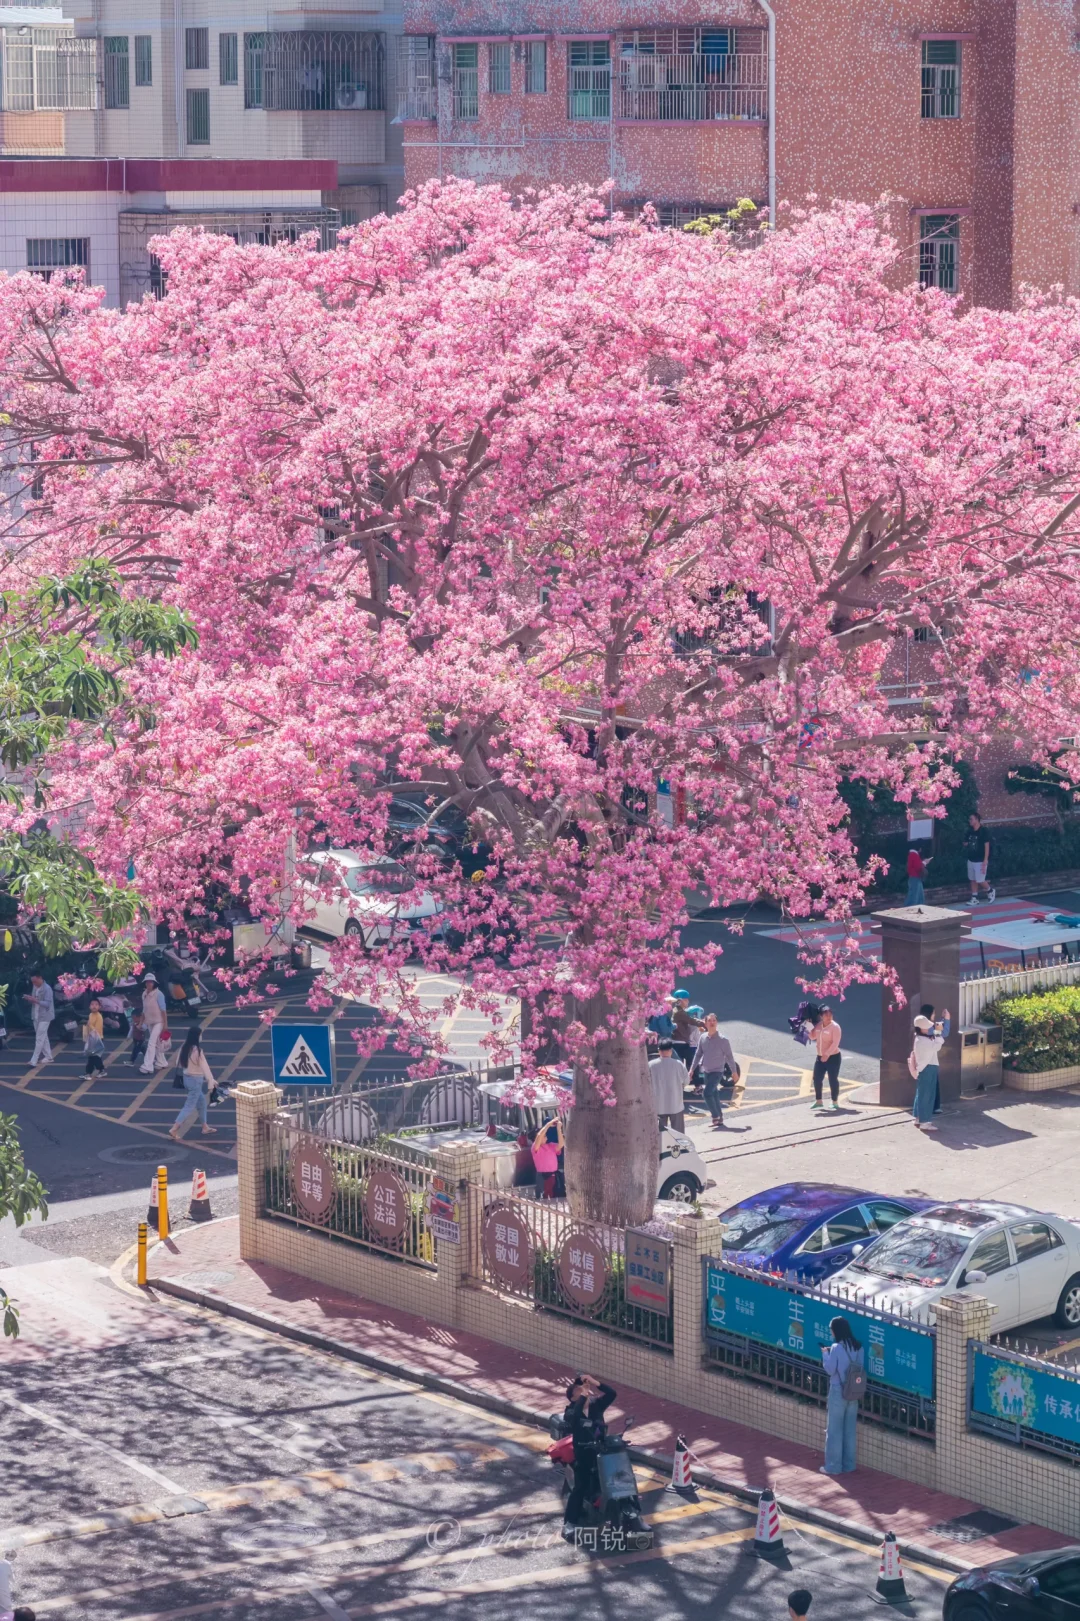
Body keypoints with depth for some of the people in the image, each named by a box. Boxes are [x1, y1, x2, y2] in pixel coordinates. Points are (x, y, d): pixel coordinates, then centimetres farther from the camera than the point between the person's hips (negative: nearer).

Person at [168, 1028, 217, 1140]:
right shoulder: (197, 1050, -23)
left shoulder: (184, 1048, 0)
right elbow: (204, 1066, -21)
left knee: (202, 1101, 23)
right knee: (190, 1106, -3)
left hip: (186, 1078, 9)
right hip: (196, 1080, -9)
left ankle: (205, 1127, 32)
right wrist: (211, 1080, -16)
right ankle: (174, 1130, -10)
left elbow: (179, 1063, 9)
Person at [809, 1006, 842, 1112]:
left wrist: (827, 1054, -25)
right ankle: (818, 1101, 20)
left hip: (833, 1057, -7)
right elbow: (812, 1037, 14)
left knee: (833, 1080, -3)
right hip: (820, 1057, 7)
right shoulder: (818, 1025, 5)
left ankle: (835, 1102, 5)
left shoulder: (835, 1027, -14)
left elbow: (835, 1043, -19)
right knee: (817, 1079, 7)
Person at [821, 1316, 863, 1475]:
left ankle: (833, 1466, 7)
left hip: (838, 1392, -6)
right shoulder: (858, 1347, 2)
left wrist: (825, 1354, 4)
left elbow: (830, 1370, -11)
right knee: (850, 1429, 13)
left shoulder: (836, 1348, -16)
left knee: (834, 1430, 3)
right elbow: (859, 1368, 10)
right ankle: (848, 1465, 18)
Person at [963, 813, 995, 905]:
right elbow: (966, 844, 21)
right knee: (972, 880, 9)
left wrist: (985, 861, -18)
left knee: (980, 880, -4)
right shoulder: (970, 832, 7)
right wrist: (966, 844, -3)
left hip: (980, 861, -7)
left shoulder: (983, 831, -13)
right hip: (971, 860, 7)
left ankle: (990, 891, 21)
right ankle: (975, 898, 16)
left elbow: (987, 846, -14)